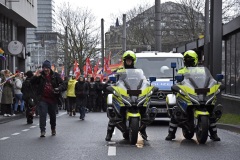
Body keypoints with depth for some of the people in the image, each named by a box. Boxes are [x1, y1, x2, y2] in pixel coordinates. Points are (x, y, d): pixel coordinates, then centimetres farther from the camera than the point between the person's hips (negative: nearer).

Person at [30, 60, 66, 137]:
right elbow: (32, 83, 0)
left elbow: (63, 85, -3)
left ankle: (53, 129, 36)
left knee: (53, 115, 15)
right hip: (43, 99, -1)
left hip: (53, 99, 1)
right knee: (42, 114, -12)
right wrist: (35, 76, -19)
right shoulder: (40, 76, 0)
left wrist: (59, 89, -25)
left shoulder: (55, 75, -2)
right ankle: (42, 130, -11)